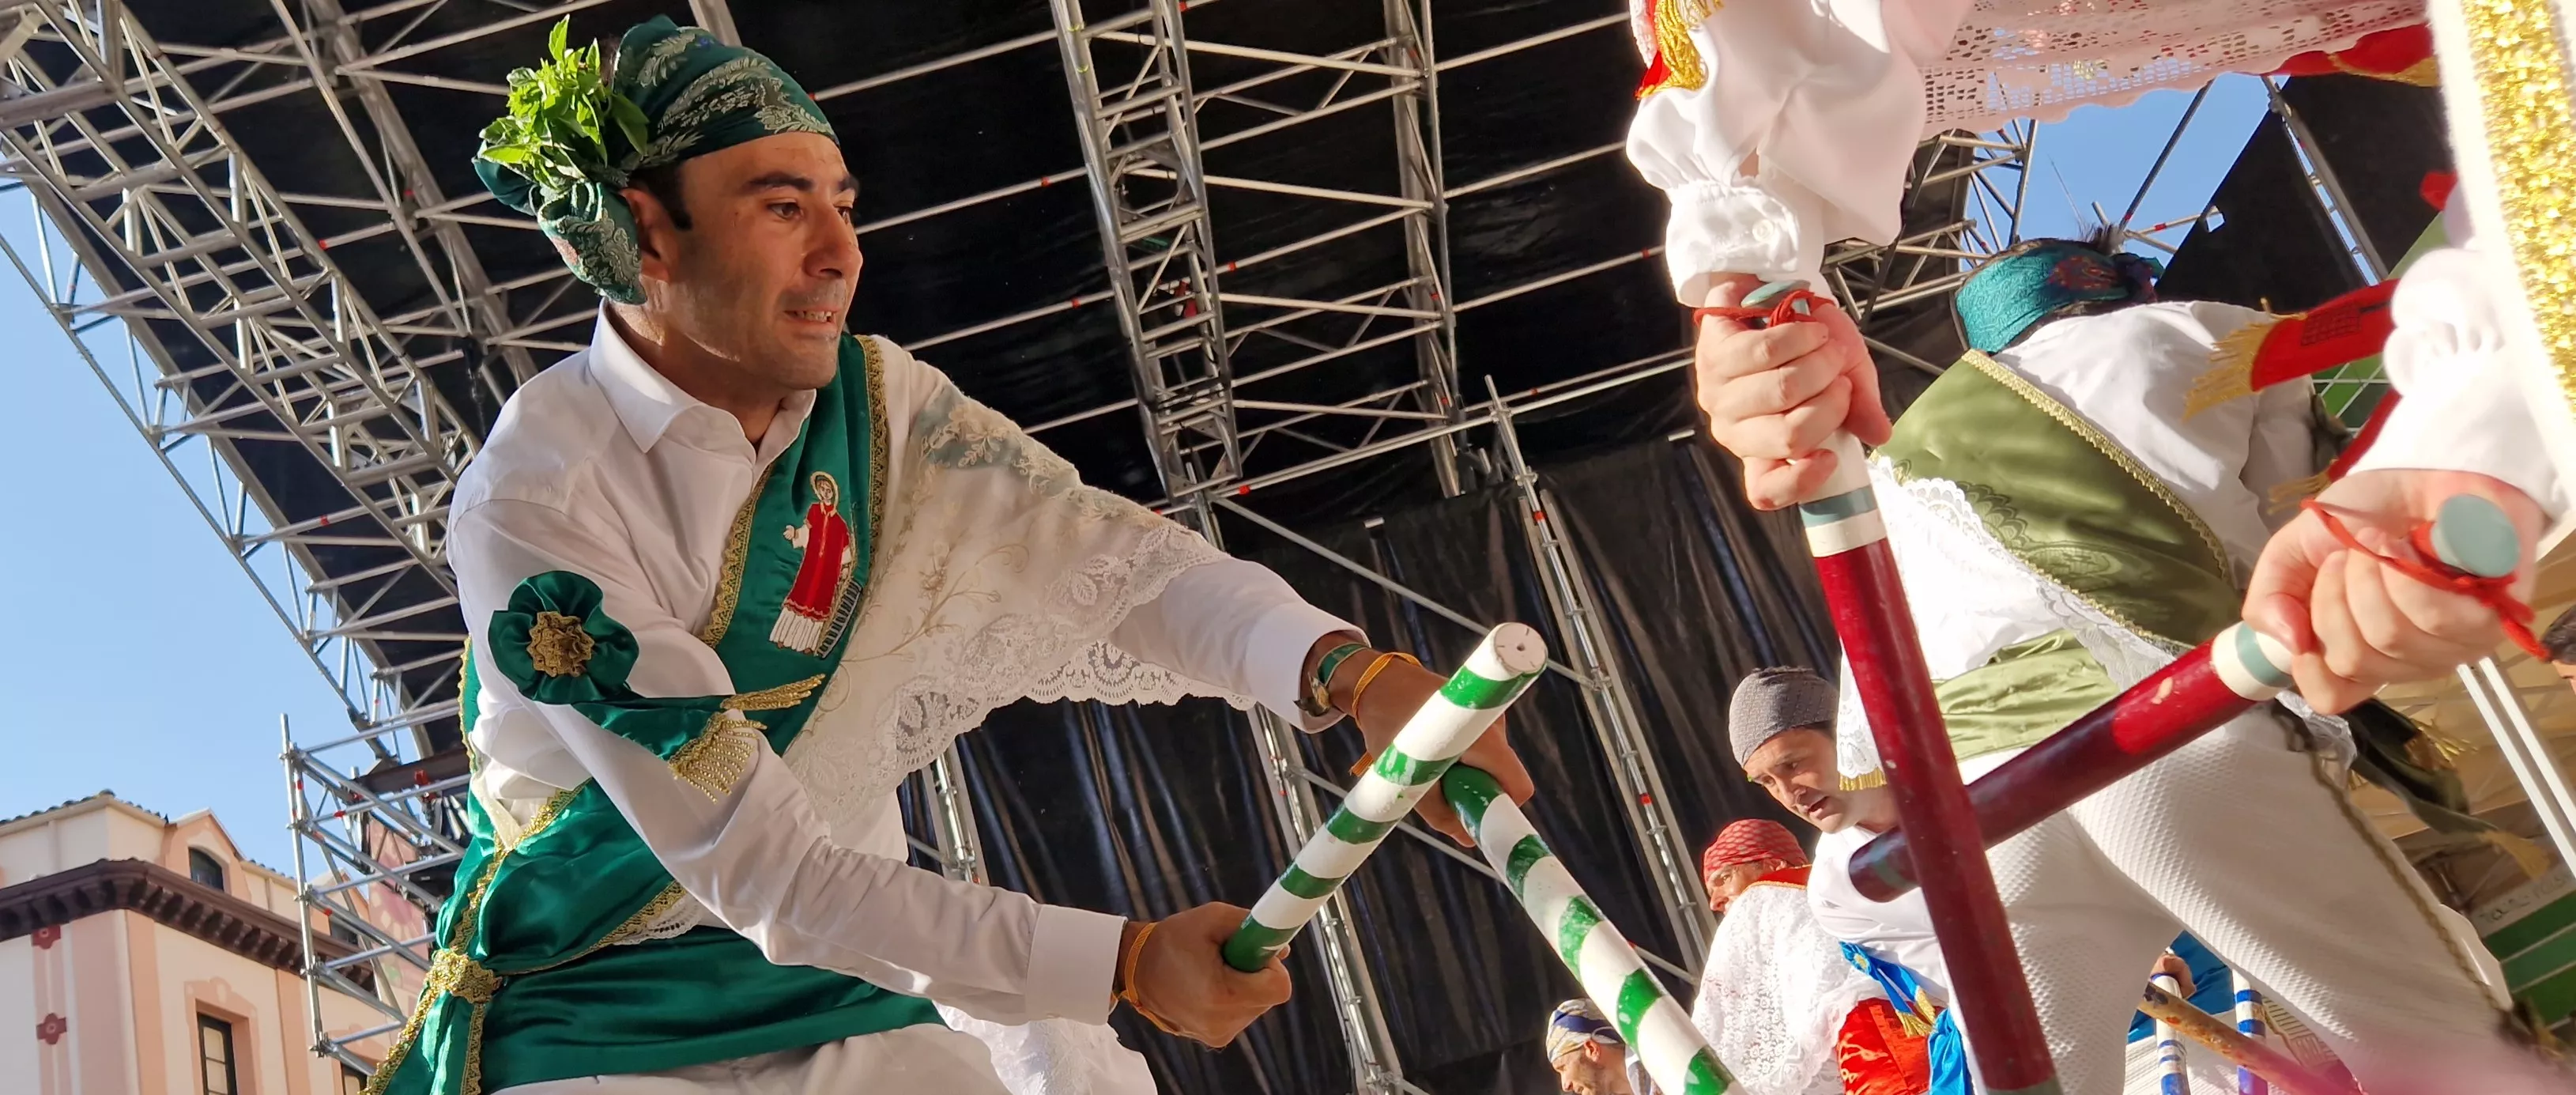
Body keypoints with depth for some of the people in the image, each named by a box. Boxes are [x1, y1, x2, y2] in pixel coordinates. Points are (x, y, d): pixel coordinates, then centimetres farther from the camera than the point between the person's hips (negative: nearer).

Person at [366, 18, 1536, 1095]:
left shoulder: (879, 404, -5)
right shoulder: (534, 503, -21)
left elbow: (1104, 552, -17)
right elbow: (756, 864, -25)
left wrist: (1349, 670, -35)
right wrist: (1122, 962, -31)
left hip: (847, 984, 4)